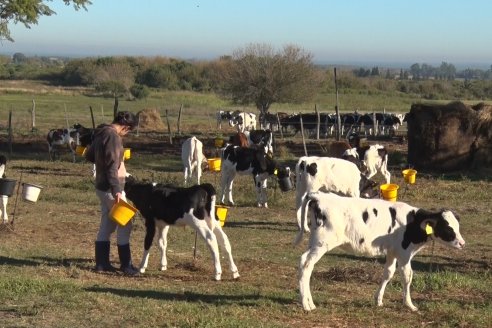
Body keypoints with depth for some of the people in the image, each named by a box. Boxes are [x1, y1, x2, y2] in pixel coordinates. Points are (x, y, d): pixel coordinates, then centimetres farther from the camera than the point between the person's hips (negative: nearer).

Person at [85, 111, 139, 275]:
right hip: (111, 188, -9)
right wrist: (116, 190, -26)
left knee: (106, 225, 14)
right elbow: (112, 166, -25)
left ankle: (102, 263, 17)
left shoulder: (101, 133, 10)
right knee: (124, 225, -2)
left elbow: (89, 155, 22)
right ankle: (125, 265, 0)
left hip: (102, 186, 10)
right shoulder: (113, 137, -19)